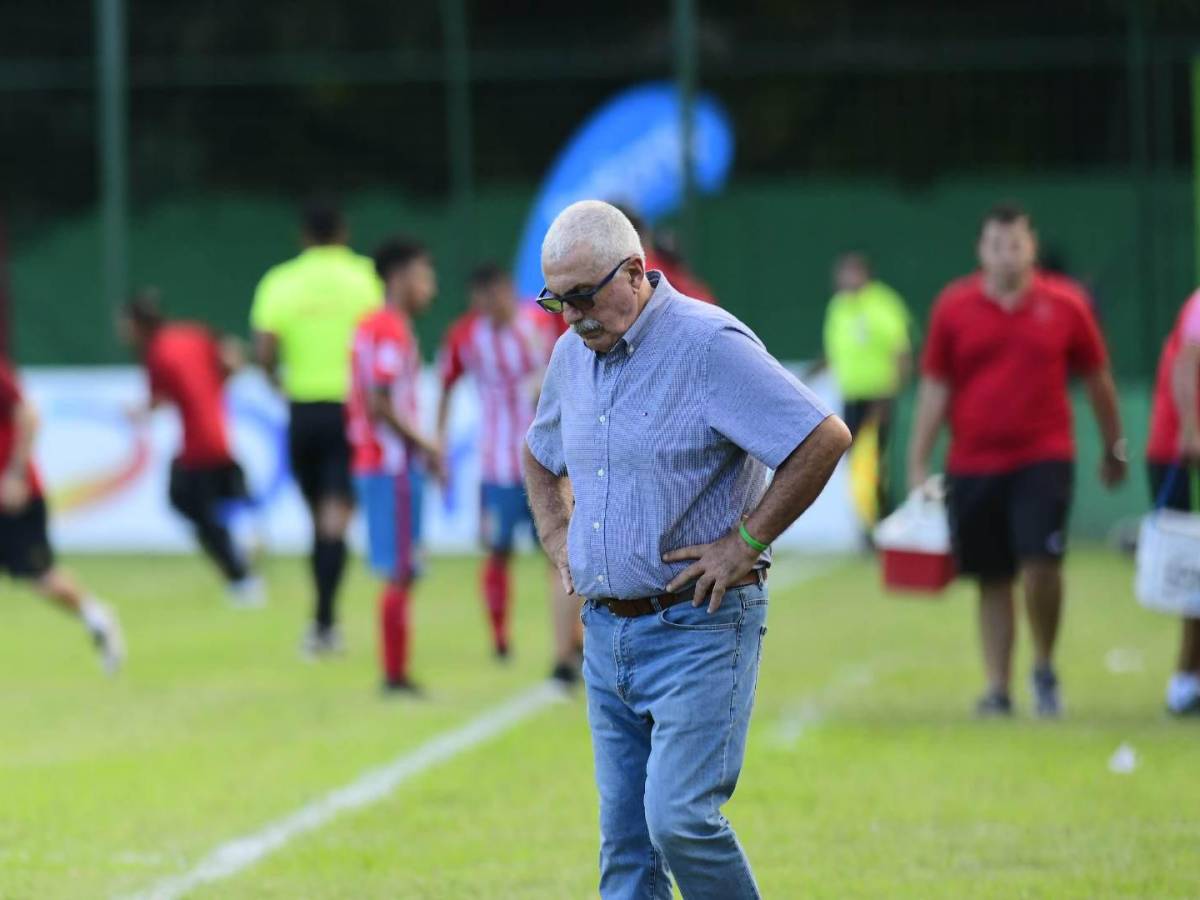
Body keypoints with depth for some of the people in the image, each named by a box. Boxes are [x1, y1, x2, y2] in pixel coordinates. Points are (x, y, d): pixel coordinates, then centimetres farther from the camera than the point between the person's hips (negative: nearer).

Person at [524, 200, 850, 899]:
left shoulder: (710, 346, -14)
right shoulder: (573, 355, 10)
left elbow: (825, 439, -20)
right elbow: (542, 456, 31)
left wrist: (746, 542, -16)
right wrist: (558, 539, 15)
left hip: (700, 626, -7)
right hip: (606, 631, 7)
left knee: (680, 819, -16)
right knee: (626, 841, 6)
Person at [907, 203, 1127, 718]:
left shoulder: (1063, 307, 1)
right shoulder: (953, 308, 2)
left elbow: (1097, 380, 13)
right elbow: (935, 388, 6)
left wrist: (1114, 449, 19)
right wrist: (918, 465, 4)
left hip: (1044, 457, -1)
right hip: (973, 463, 1)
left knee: (1041, 564, -16)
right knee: (992, 580, 5)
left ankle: (1044, 669, 7)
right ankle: (997, 690, 13)